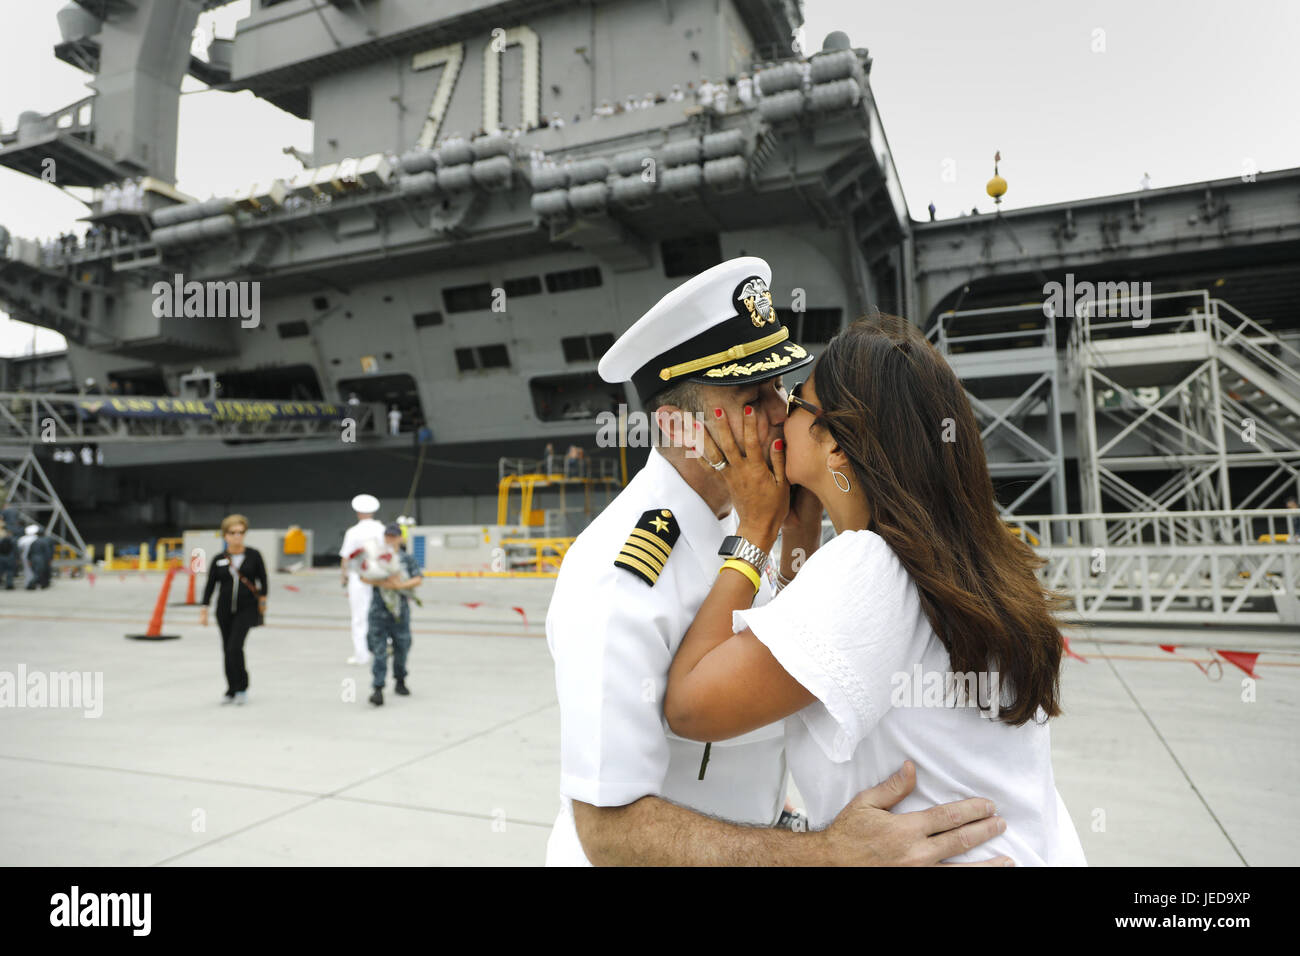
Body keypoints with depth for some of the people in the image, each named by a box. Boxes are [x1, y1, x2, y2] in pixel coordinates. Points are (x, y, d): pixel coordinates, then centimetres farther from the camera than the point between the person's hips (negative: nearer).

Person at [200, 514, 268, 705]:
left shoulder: (253, 555, -3)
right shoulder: (219, 560, 2)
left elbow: (262, 579, 3)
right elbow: (210, 585, 5)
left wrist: (262, 600, 0)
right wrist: (204, 609, 0)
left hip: (247, 608, -3)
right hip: (225, 610, 3)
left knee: (234, 647, -14)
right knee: (227, 651, 9)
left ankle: (241, 688, 0)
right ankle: (232, 690, 24)